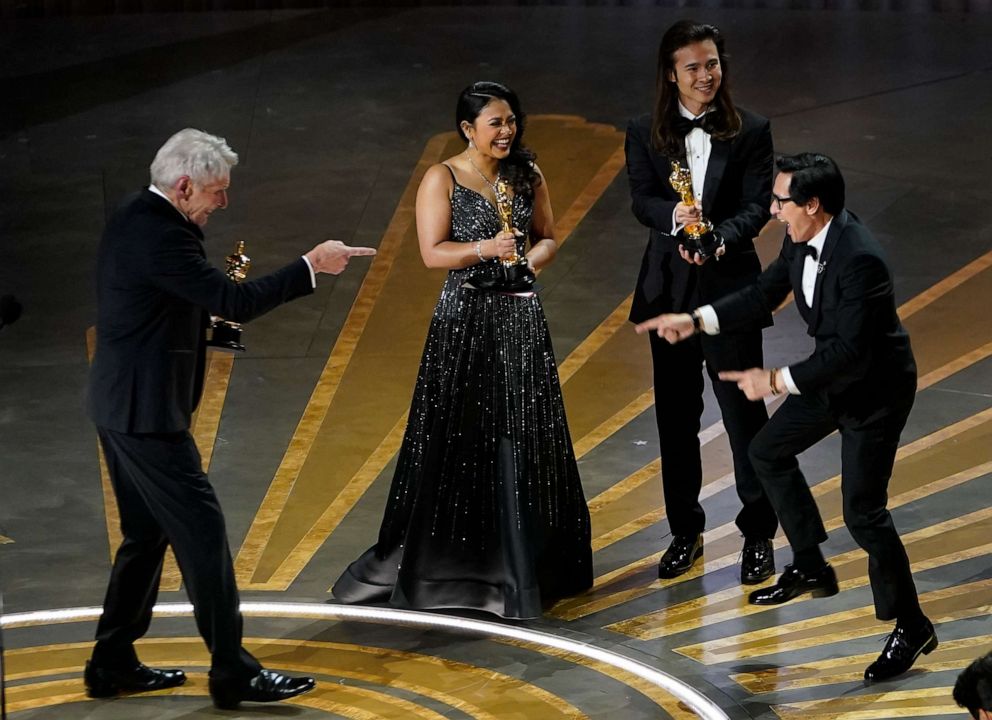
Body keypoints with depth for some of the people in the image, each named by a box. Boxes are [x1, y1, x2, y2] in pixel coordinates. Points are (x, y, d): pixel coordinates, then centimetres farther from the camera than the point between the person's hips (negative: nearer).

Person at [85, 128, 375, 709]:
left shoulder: (133, 221, 10)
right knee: (203, 532, -5)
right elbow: (236, 303, -24)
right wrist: (312, 266, -17)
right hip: (147, 414, -10)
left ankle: (113, 665, 23)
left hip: (121, 406, 10)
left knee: (146, 535, 17)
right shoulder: (160, 236, -22)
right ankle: (233, 672, 0)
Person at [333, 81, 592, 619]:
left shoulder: (527, 176, 8)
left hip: (520, 318, 4)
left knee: (521, 438, 4)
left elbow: (547, 236, 14)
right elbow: (432, 252, -10)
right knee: (458, 438, -1)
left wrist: (531, 260, -7)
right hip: (465, 318, -4)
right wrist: (484, 249, -24)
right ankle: (445, 560, 11)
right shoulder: (442, 179, -4)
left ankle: (521, 562, 14)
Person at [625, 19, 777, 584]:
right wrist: (675, 216, -29)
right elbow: (642, 200, -7)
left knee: (744, 411, 0)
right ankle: (686, 532, 25)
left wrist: (720, 238, -27)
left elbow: (757, 205, -9)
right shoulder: (646, 134, 2)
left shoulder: (750, 131, -3)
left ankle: (758, 535, 13)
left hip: (730, 287, -2)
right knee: (676, 416, 11)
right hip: (670, 288, 2)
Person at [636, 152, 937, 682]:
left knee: (863, 511, -6)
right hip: (832, 375, 9)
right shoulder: (803, 237, -7)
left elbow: (850, 351, -35)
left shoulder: (859, 259, -34)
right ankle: (810, 569, 34)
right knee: (769, 451, 20)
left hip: (874, 389, -9)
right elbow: (764, 294, 7)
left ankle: (910, 627, 10)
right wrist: (695, 320, -1)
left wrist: (776, 381, -32)